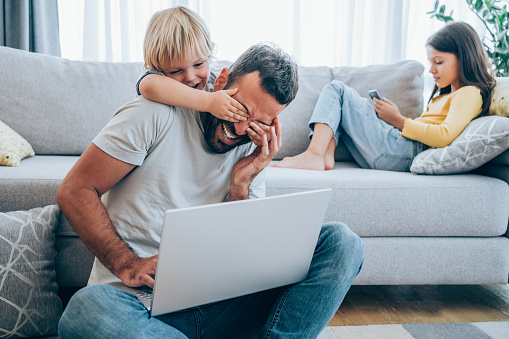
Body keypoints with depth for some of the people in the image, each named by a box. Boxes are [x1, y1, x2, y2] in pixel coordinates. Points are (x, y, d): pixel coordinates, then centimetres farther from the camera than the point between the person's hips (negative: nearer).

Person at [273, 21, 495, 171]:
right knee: (334, 90, 15)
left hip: (402, 150, -10)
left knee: (337, 90, -7)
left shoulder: (469, 93, -1)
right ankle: (326, 155, -10)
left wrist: (399, 121, -9)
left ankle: (314, 155, -22)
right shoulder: (445, 94, 29)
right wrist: (394, 117, 5)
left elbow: (444, 136, -19)